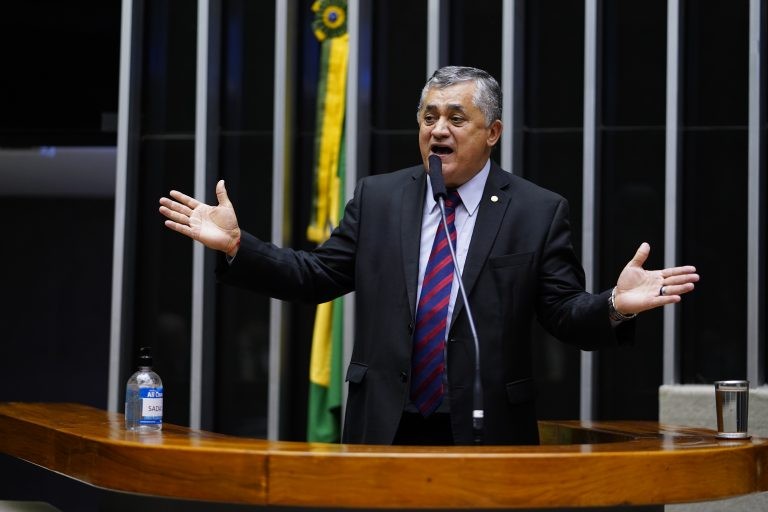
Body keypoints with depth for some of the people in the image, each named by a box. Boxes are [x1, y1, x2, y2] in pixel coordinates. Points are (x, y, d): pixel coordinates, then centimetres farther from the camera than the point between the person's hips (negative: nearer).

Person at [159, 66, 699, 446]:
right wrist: (235, 244, -2)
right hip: (385, 429, 2)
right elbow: (314, 276, 9)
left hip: (485, 434, -2)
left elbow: (567, 316, -2)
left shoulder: (539, 211, 1)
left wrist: (615, 305, -23)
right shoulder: (377, 197, 9)